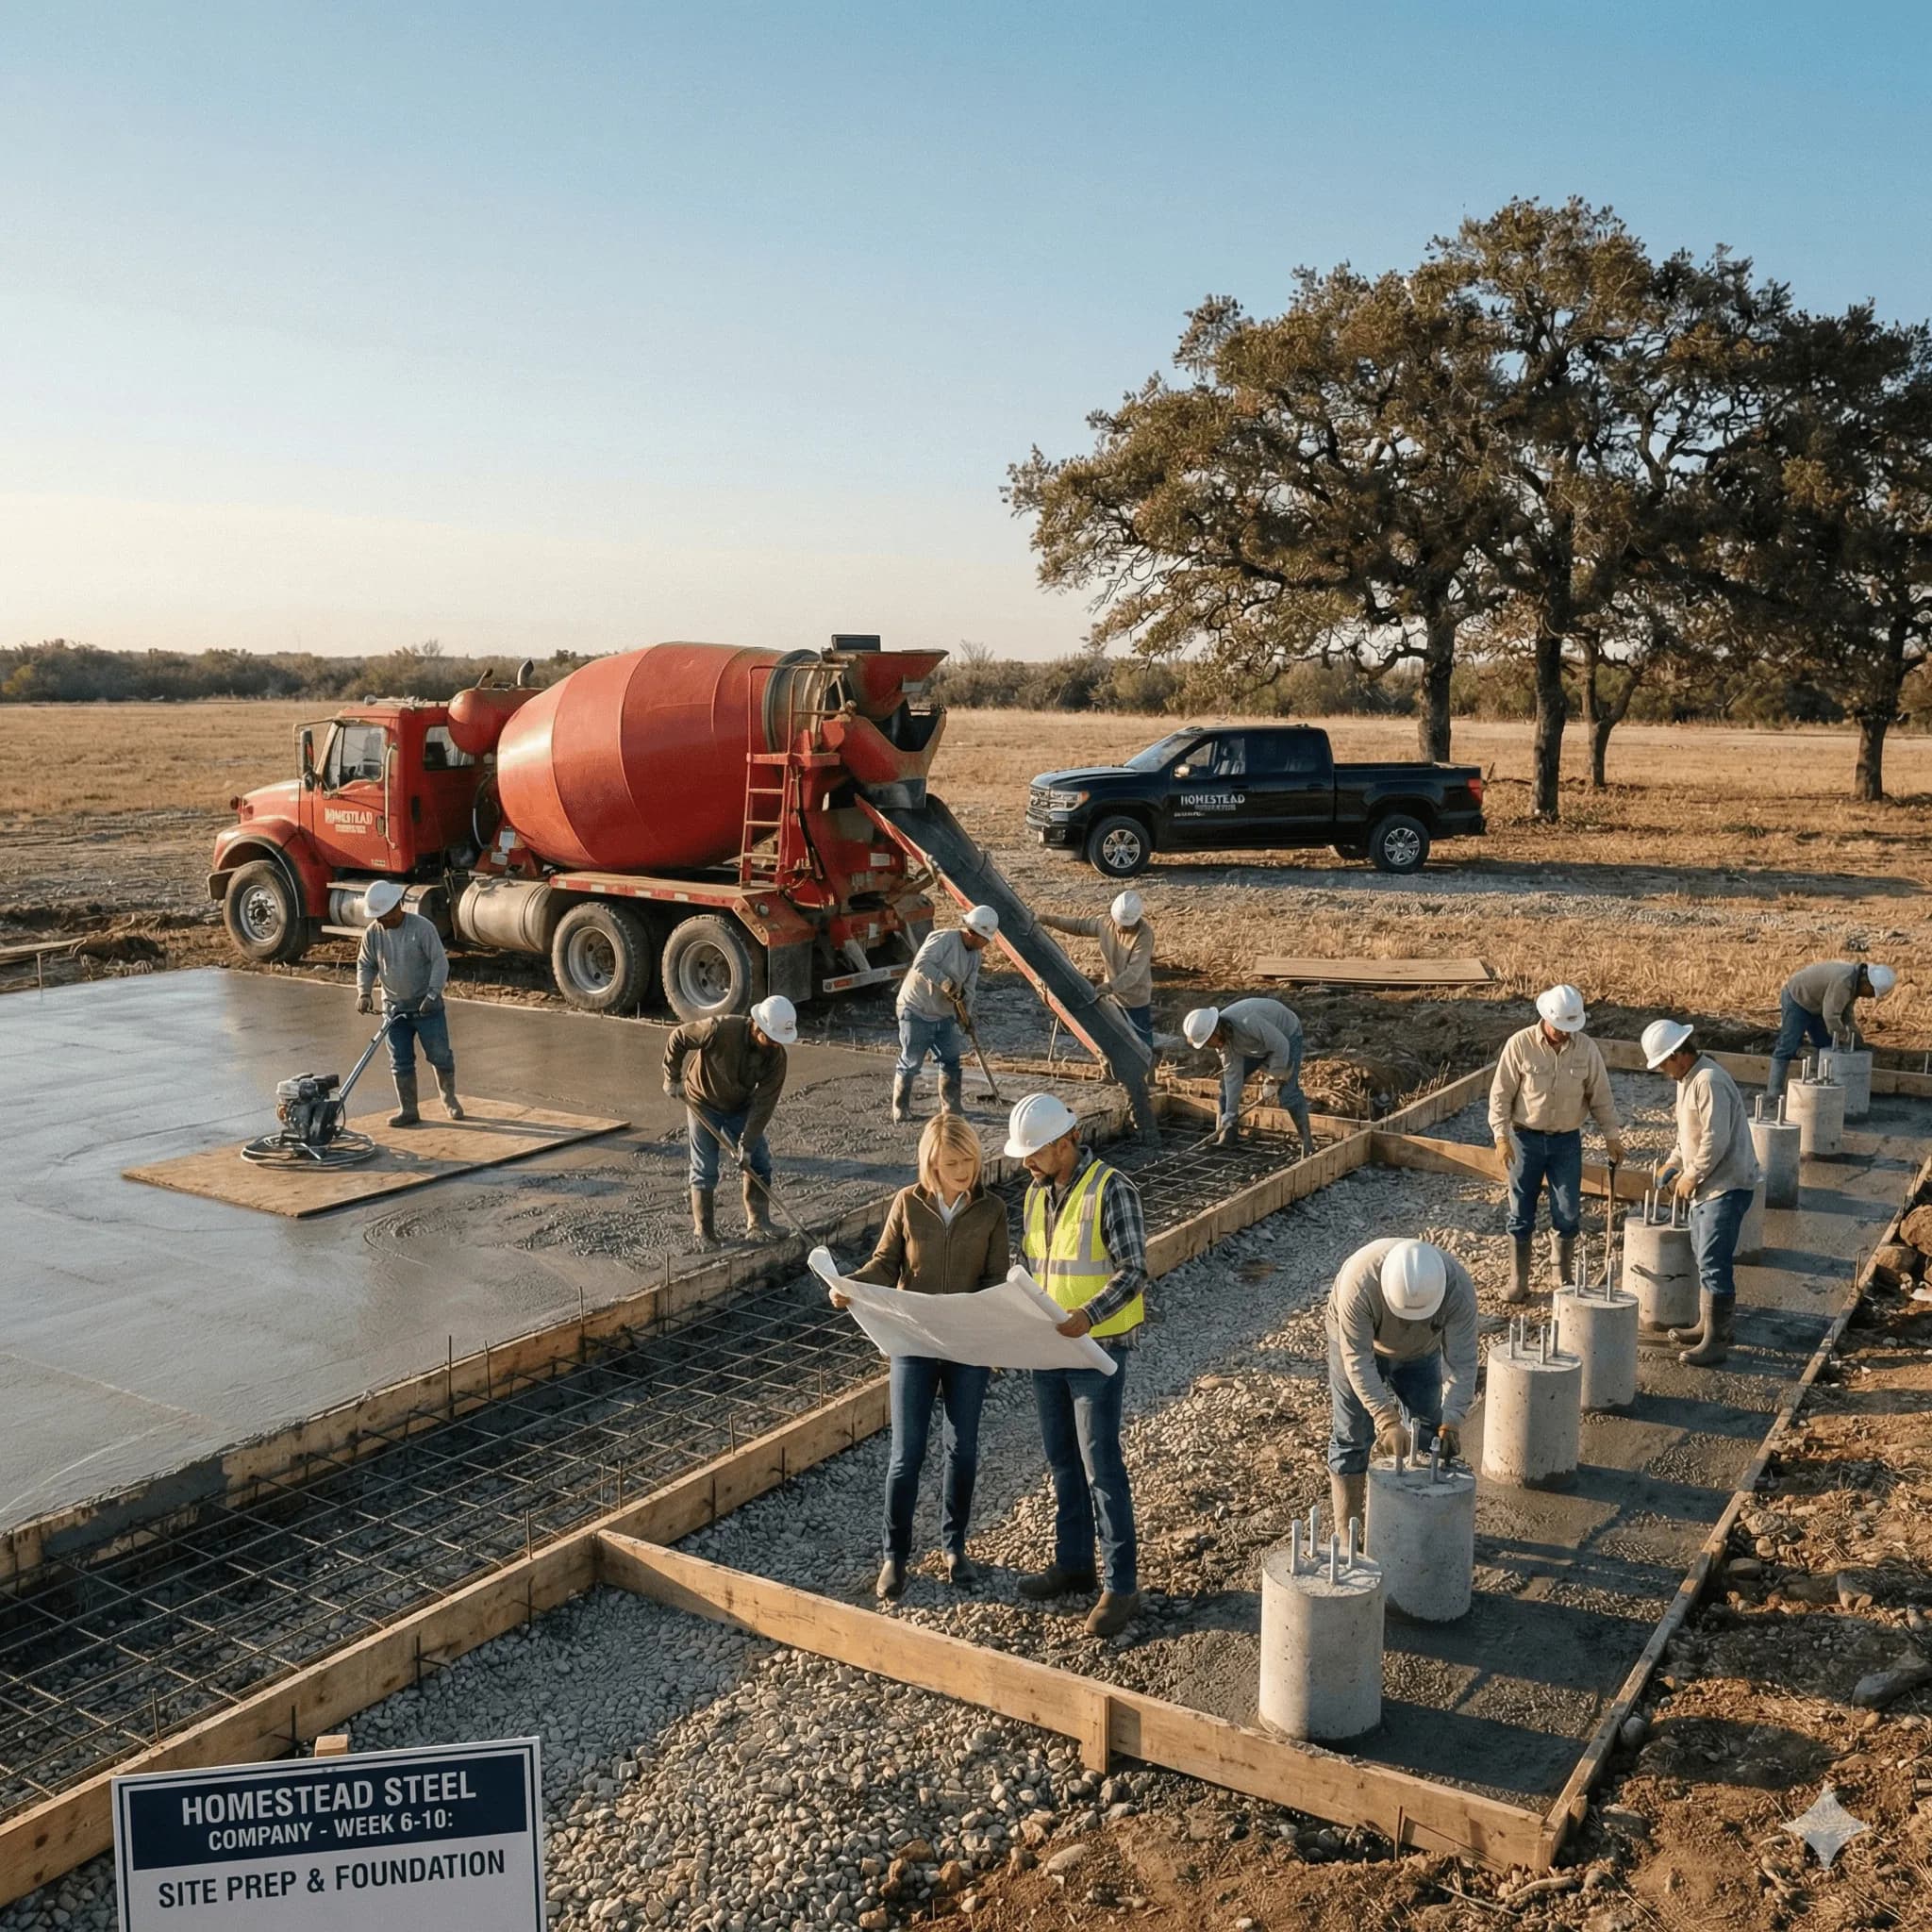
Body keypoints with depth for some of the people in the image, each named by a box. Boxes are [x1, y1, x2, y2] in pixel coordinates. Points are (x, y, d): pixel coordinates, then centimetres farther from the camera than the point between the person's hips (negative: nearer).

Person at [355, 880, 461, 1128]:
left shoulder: (422, 927, -15)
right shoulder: (372, 933, -2)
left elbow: (440, 961, -15)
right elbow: (365, 965, 8)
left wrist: (433, 994, -24)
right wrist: (364, 992, -9)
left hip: (426, 1006, -3)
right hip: (394, 1008, 4)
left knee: (440, 1055, 3)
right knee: (401, 1062, 4)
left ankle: (449, 1099, 26)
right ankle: (408, 1110, 13)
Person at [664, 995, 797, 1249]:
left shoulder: (776, 1056, -22)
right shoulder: (721, 1029, -34)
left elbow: (764, 1102, -20)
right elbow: (678, 1039, -21)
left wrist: (747, 1144, -22)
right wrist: (673, 1079, -15)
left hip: (741, 1107, 4)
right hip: (703, 1104, -4)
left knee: (758, 1161, 1)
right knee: (705, 1171, 0)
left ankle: (757, 1223, 15)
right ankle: (703, 1232, 12)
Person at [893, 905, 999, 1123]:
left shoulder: (974, 956, 7)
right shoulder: (944, 939, -20)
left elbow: (969, 988, 9)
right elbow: (921, 963, -30)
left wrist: (966, 1015, -5)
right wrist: (946, 983, -34)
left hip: (943, 1015, 8)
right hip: (916, 1010, -8)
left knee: (951, 1061, 7)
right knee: (911, 1063, 0)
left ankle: (952, 1109, 17)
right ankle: (901, 1111, 13)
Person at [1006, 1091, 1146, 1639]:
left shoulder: (1111, 1190, -16)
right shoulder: (1036, 1194, 7)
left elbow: (1134, 1270, -19)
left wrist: (1088, 1315, -33)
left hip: (1098, 1348, -7)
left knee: (1100, 1466, -4)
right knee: (1062, 1460, 16)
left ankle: (1121, 1585, 5)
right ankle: (1072, 1562, 30)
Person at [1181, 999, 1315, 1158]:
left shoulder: (1247, 1022, -42)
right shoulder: (1221, 1037, -18)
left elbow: (1280, 1046, -33)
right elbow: (1233, 1074, -15)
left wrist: (1272, 1082, -24)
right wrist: (1230, 1115, -16)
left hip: (1286, 1036, -7)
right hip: (1259, 1044, 7)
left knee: (1287, 1092, -22)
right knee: (1228, 1082, -1)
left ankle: (1307, 1142, -10)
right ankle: (1226, 1137, 7)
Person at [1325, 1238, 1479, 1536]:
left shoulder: (1459, 1289, -36)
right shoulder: (1359, 1280, -43)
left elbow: (1461, 1362, -30)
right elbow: (1357, 1359, -36)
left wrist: (1451, 1422, -40)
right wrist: (1387, 1420, -42)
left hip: (1420, 1352, 2)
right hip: (1357, 1342, -2)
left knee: (1431, 1435, 4)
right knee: (1352, 1436, -2)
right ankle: (1346, 1531, 10)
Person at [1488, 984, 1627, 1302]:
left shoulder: (1587, 1048, -4)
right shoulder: (1520, 1044, -11)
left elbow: (1600, 1097, 5)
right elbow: (1501, 1094, -8)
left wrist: (1612, 1136, 5)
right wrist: (1501, 1135, -14)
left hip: (1567, 1141, 2)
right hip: (1526, 1139, -2)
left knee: (1568, 1214, 5)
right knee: (1521, 1214, 4)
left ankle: (1564, 1279, 21)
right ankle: (1518, 1281, 15)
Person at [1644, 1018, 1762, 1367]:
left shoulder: (1709, 1082, -22)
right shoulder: (1687, 1079, 11)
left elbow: (1716, 1140, -25)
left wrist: (1691, 1177, -16)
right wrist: (1673, 1163, 10)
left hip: (1727, 1185, -11)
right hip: (1706, 1186, 11)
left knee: (1714, 1264, -9)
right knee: (1706, 1259, 19)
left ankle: (1716, 1342, -4)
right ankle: (1709, 1325, 31)